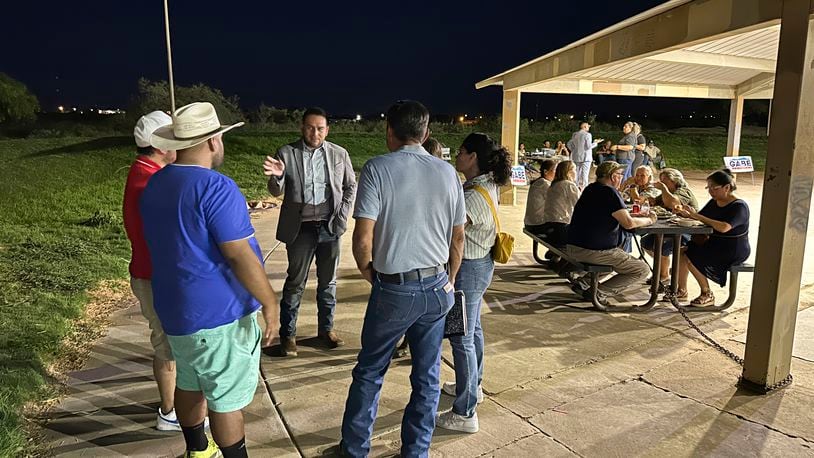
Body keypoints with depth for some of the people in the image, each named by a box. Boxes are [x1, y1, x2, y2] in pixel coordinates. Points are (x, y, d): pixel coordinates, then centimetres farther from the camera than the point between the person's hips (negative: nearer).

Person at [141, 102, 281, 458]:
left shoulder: (154, 184, 7)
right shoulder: (215, 187, -21)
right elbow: (239, 255, -24)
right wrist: (270, 303, -15)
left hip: (175, 308, 9)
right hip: (218, 312, -9)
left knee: (189, 383, 23)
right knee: (227, 399, 3)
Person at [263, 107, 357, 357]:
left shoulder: (339, 153, 1)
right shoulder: (286, 153, -3)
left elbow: (351, 186, 10)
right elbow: (277, 191, -3)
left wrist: (342, 215, 0)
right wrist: (277, 176, -26)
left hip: (329, 227, 2)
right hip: (300, 228, -2)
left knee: (328, 281, 13)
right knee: (295, 282, 5)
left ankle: (326, 329, 27)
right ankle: (288, 334, 18)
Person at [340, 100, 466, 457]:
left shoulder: (378, 168, -10)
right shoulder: (447, 172, 3)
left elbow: (363, 237, -16)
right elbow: (458, 237, 8)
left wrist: (368, 273, 3)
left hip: (393, 289, -3)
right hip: (436, 288, 3)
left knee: (369, 372, 15)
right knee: (427, 377, 15)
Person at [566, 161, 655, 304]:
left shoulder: (590, 189, 13)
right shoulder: (610, 192, -14)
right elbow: (628, 223, -18)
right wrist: (649, 220, 0)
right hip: (595, 251, -9)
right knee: (642, 270, 4)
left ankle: (583, 282, 14)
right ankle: (600, 292, -8)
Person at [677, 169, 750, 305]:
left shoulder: (739, 206, -17)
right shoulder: (714, 202, 8)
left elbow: (724, 227, -33)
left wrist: (697, 216, -32)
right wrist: (685, 213, -12)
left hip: (734, 251, -8)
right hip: (715, 245, 8)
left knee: (690, 257, -22)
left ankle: (707, 295, -6)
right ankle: (681, 290, 0)